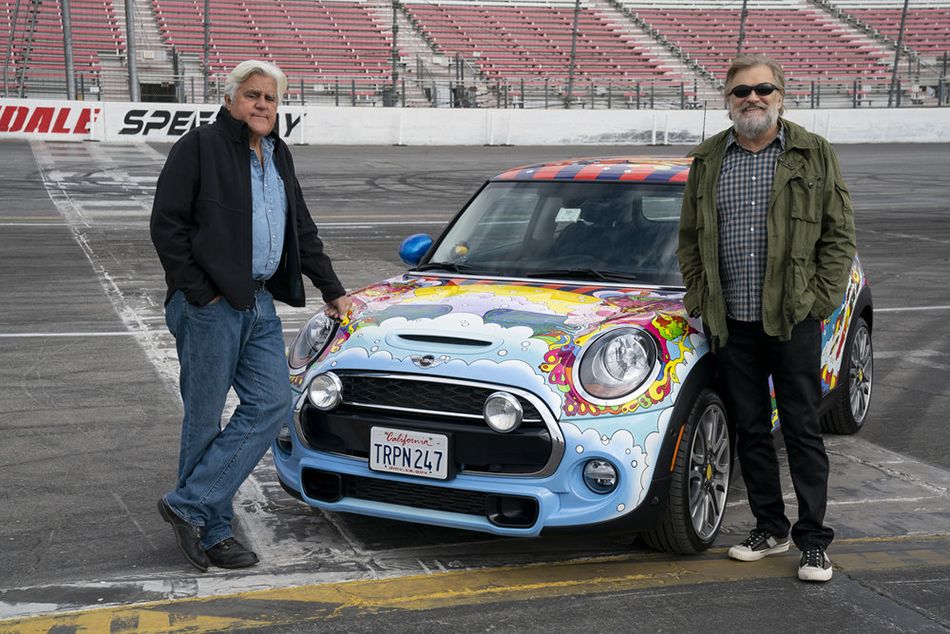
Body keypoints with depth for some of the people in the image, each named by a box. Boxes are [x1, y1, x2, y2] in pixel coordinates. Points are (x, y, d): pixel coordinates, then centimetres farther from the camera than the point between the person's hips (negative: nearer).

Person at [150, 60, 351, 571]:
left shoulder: (278, 157, 18)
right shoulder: (199, 147, -5)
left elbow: (303, 231, 25)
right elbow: (166, 225, -10)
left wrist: (332, 290, 22)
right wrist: (200, 293, -14)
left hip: (259, 303, 7)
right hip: (209, 308, -7)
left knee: (272, 405, -1)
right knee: (205, 419, 0)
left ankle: (190, 505, 4)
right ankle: (211, 530, 10)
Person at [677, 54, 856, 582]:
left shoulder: (814, 156, 1)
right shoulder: (707, 161, 9)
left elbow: (840, 235, 1)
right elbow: (689, 240, 15)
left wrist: (820, 299, -7)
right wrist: (700, 299, 5)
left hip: (794, 321, -3)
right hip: (732, 323, 3)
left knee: (803, 430, 1)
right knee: (751, 430, 10)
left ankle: (814, 541, 10)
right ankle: (770, 529, 23)